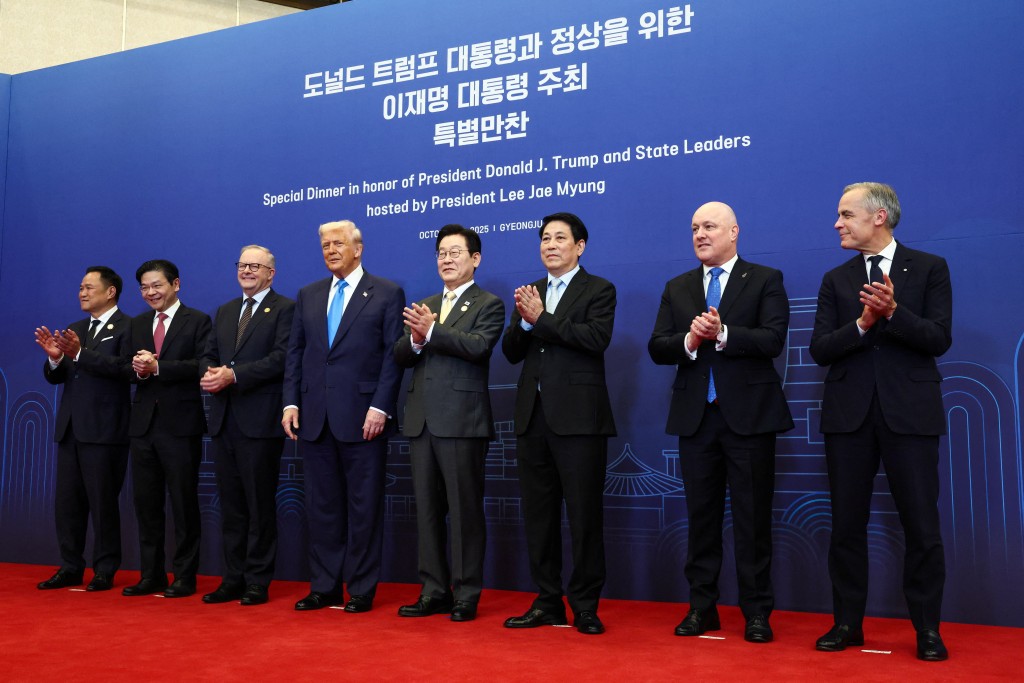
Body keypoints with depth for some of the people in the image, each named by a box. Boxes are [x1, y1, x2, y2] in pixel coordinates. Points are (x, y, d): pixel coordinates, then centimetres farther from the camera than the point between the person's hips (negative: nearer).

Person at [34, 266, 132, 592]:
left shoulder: (127, 328, -6)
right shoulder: (74, 330, 17)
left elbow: (123, 367, -21)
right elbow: (54, 377, 14)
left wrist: (79, 354, -28)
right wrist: (54, 357, -7)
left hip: (104, 431, -7)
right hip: (70, 428, 7)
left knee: (103, 502, -1)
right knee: (66, 501, 10)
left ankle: (105, 571, 9)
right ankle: (70, 567, 19)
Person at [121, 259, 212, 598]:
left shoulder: (197, 321, -1)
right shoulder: (137, 324, 17)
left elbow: (201, 366, -14)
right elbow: (126, 368, 11)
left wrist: (157, 367, -20)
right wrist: (137, 368, -12)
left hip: (181, 424, -6)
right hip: (143, 423, 6)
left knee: (184, 503, 0)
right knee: (146, 502, 8)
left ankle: (184, 576, 8)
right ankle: (151, 575, 17)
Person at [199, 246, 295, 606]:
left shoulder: (284, 308, -2)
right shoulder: (225, 311, 21)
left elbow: (280, 358, -13)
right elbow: (208, 354, 16)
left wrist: (233, 375, -19)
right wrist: (209, 373, -7)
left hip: (259, 420, -7)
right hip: (224, 420, 7)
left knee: (260, 505, 0)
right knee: (230, 504, 10)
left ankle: (258, 583, 6)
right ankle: (233, 579, 17)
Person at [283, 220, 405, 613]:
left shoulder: (387, 293, 0)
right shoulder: (308, 296, 15)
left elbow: (393, 355, -5)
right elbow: (295, 353, 13)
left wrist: (380, 407, -13)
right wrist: (291, 403, 3)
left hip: (363, 417, -4)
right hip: (314, 418, 5)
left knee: (364, 506, 3)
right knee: (321, 506, 9)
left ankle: (361, 590, 11)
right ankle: (324, 587, 18)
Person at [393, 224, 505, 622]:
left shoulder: (488, 305, 2)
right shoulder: (425, 306, 20)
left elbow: (478, 346, -16)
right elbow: (400, 356, 9)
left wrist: (432, 330, -24)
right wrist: (416, 339, -12)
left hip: (462, 421, -6)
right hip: (422, 421, 6)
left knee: (465, 511, -2)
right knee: (427, 511, 9)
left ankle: (466, 596, 6)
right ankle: (435, 591, 17)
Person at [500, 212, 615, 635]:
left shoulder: (599, 290, 1)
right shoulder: (530, 293, 17)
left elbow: (597, 337, -17)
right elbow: (511, 352, 9)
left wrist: (541, 319, -15)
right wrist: (523, 321, -10)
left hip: (579, 417, -6)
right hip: (534, 417, 6)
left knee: (584, 515, -2)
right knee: (538, 514, 9)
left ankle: (585, 606, 7)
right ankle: (548, 602, 19)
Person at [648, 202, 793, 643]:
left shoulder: (765, 280, 2)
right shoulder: (677, 288, 13)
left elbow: (773, 340, -12)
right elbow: (657, 348, 4)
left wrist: (723, 335, -22)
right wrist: (689, 341, -15)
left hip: (748, 413, -4)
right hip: (695, 415, 4)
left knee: (752, 516, 1)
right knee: (701, 514, 9)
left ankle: (757, 611, 10)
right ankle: (702, 607, 17)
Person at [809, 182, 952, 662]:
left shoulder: (929, 268, 3)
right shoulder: (836, 280, 10)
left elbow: (939, 339, -7)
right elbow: (820, 350, 1)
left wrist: (893, 311, -22)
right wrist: (862, 324, -16)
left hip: (909, 411, -3)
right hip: (849, 413, 3)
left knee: (922, 525, 0)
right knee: (846, 524, 7)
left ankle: (927, 630, 13)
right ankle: (847, 623, 17)